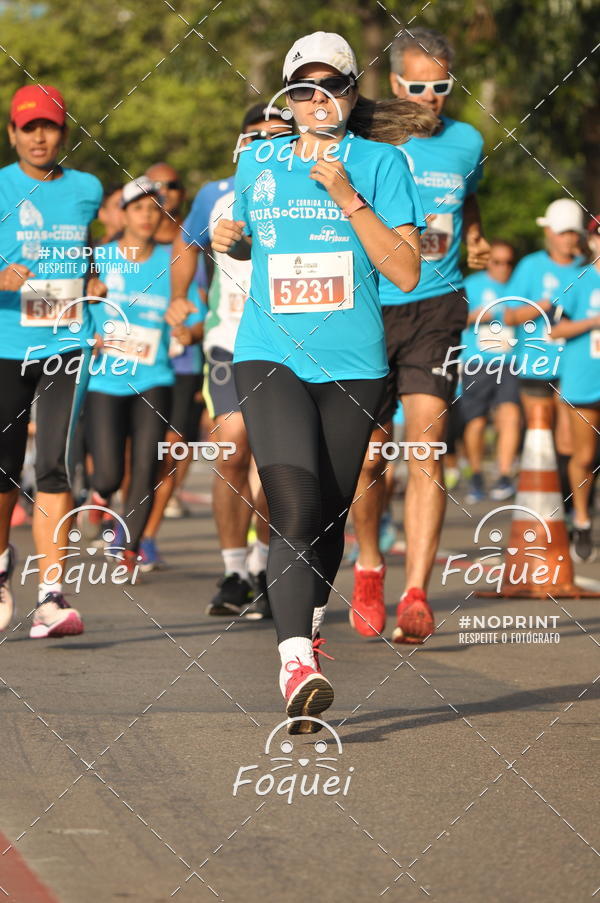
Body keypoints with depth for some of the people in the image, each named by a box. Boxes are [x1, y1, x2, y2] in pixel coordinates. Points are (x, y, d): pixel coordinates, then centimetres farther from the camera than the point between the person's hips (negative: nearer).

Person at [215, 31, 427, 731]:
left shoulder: (380, 163, 1)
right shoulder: (257, 162, 9)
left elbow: (406, 272, -7)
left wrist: (346, 197, -15)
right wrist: (229, 239, 4)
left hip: (352, 363, 0)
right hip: (270, 356, 0)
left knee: (330, 515, 10)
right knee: (294, 511, -19)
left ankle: (310, 628, 36)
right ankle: (297, 669, -30)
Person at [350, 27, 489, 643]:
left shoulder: (466, 143, 7)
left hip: (436, 307, 1)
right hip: (370, 308, 0)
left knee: (425, 446, -14)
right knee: (369, 456, 6)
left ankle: (415, 596, -19)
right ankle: (369, 566, 33)